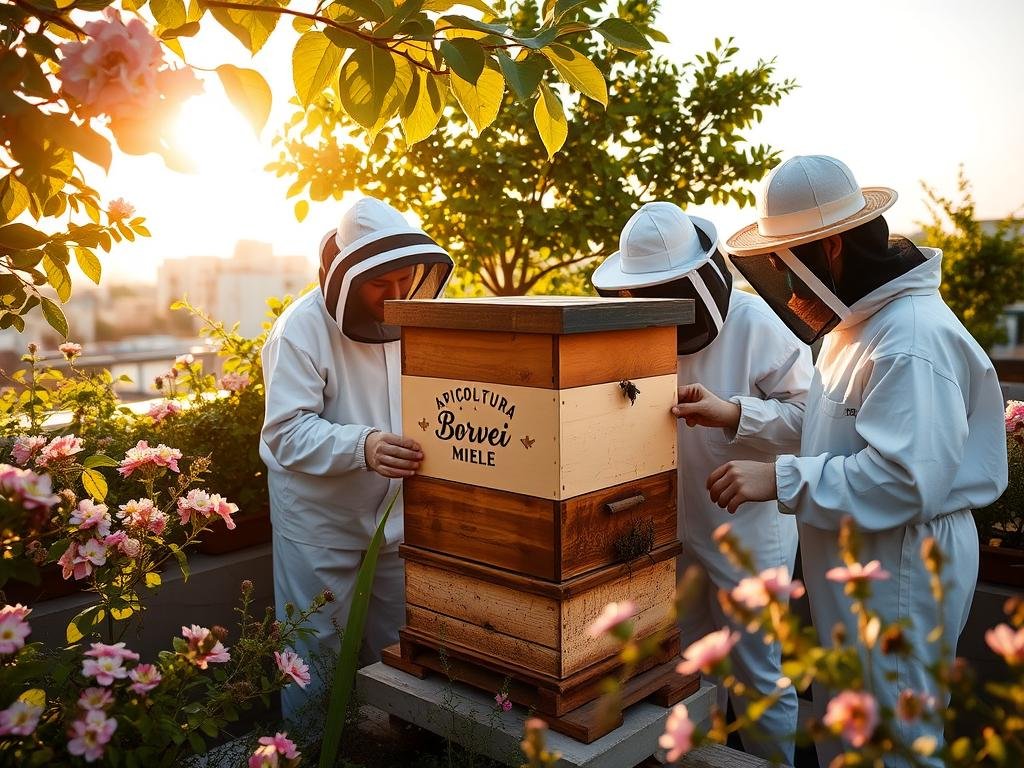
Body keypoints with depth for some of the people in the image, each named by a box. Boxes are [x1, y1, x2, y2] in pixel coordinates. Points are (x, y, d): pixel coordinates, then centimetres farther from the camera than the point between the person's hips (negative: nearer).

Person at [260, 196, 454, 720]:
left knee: (395, 648, 16)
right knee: (317, 656, 9)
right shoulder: (302, 329, -17)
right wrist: (362, 446, -40)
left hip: (395, 516, 5)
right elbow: (287, 432, -24)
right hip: (320, 524, -5)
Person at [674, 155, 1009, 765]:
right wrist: (739, 415, 8)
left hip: (901, 571, -10)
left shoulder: (912, 340, -25)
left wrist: (780, 480, -27)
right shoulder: (860, 322, 10)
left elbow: (906, 478, -30)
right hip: (853, 564, 10)